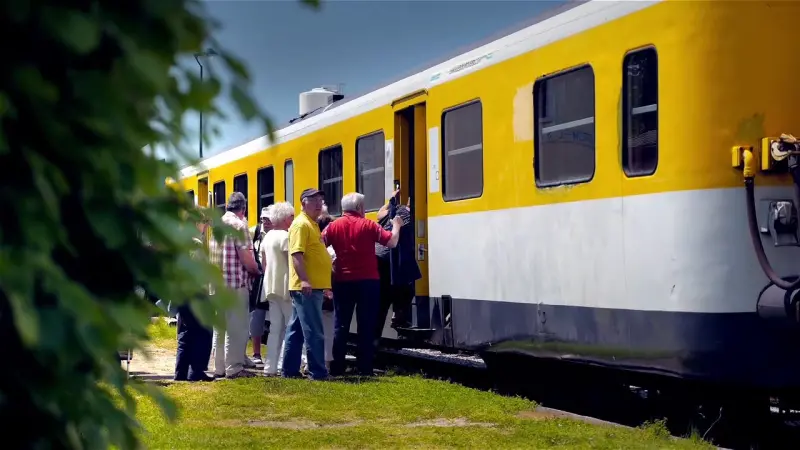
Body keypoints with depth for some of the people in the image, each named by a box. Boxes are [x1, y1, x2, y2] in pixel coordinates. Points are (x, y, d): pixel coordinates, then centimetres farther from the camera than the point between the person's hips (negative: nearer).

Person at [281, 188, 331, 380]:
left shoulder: (313, 224, 19)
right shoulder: (301, 224, -11)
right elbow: (296, 254, -21)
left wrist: (325, 282, 24)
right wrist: (304, 280, -30)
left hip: (314, 286, 10)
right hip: (306, 287, -10)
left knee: (296, 330, 11)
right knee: (313, 332, -7)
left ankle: (289, 369, 16)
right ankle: (318, 372, -5)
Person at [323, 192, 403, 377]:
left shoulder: (334, 226, 1)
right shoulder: (368, 225, -4)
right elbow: (392, 242, -5)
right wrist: (396, 226, 12)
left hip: (343, 281, 2)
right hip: (367, 281, -2)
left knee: (341, 326, 8)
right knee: (366, 326, 3)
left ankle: (337, 368, 7)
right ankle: (365, 369, 2)